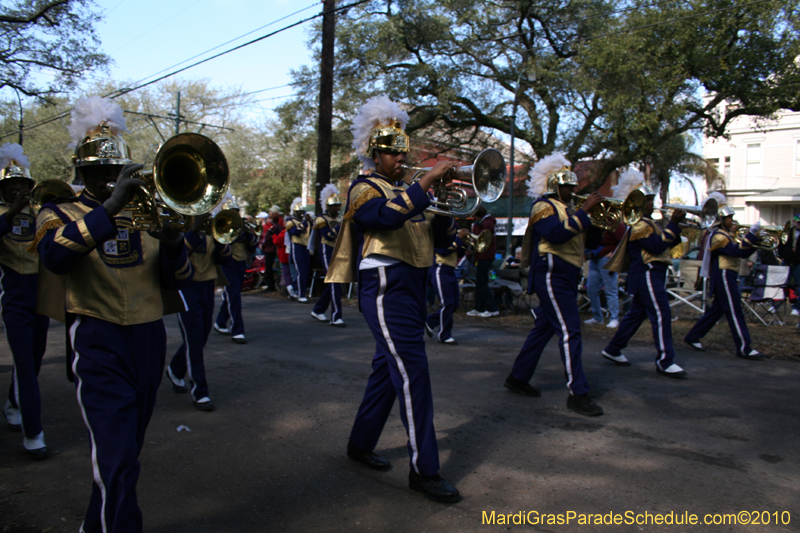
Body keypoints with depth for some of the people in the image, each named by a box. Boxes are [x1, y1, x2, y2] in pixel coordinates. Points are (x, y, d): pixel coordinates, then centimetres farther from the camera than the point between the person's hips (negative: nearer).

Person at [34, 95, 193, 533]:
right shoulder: (60, 213, 3)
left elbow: (178, 282, 7)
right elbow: (54, 255, -22)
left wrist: (171, 241, -14)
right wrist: (111, 205, -28)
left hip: (149, 338, 5)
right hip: (99, 343, -5)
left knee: (125, 450, 19)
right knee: (117, 462, -11)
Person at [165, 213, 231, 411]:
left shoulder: (209, 231, 9)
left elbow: (224, 259, 1)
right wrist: (194, 231, -30)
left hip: (207, 287, 6)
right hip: (185, 286, -6)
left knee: (201, 338, 15)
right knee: (194, 341, -6)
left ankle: (175, 370, 41)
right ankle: (199, 393, 2)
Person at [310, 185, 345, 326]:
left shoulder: (338, 219, 17)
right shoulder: (322, 219, -5)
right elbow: (327, 236, -19)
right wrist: (338, 226, -27)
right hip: (327, 253, -8)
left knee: (333, 284, 10)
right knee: (335, 284, -15)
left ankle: (318, 310, 25)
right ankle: (336, 317, -16)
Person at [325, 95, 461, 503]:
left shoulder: (407, 192, 20)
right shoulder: (365, 189, -3)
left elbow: (440, 238, 15)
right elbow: (387, 215, -27)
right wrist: (427, 182, -25)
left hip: (413, 288, 9)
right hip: (386, 288, -9)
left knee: (388, 369, 15)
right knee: (412, 374, -11)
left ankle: (361, 443, 30)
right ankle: (424, 470, -4)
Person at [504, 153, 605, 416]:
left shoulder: (566, 209, 21)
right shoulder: (543, 206, -7)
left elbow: (591, 241, 19)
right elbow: (556, 234, -27)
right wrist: (584, 211, -23)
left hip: (565, 277, 10)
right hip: (552, 275, -10)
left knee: (543, 329, 13)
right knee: (569, 333, -12)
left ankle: (518, 378, 24)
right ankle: (577, 394, -8)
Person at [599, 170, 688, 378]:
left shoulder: (646, 223, 19)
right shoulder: (638, 225, -14)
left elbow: (667, 243, 19)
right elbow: (658, 245, -23)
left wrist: (677, 227, 4)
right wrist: (673, 223, -19)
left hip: (652, 273, 11)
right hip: (647, 274, -11)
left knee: (636, 313, 14)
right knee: (661, 315, -10)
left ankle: (613, 350, 21)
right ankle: (665, 361, -6)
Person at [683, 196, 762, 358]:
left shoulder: (727, 235, 18)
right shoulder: (718, 236, -13)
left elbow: (744, 253, 16)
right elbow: (737, 251, -24)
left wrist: (754, 239, 2)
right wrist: (752, 234, -24)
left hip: (728, 276, 10)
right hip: (723, 276, -10)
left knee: (716, 310, 13)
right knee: (735, 312, -8)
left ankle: (693, 337, 18)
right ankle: (744, 348, -4)